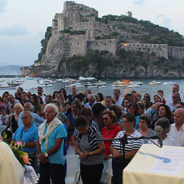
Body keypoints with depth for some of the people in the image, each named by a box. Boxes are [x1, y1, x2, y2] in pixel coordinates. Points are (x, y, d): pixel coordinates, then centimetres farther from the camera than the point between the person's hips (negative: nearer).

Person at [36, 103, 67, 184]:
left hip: (55, 161, -6)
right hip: (43, 160, 6)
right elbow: (38, 142, 9)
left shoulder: (59, 126, -10)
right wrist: (40, 154, -7)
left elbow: (57, 145, -15)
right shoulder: (42, 126, 11)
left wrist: (46, 155, -14)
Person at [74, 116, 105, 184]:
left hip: (96, 164, -5)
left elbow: (102, 148, -13)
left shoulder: (95, 133, -14)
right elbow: (77, 148, 12)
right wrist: (80, 153, -11)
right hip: (83, 164, 6)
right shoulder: (78, 135, 4)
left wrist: (89, 154, -19)